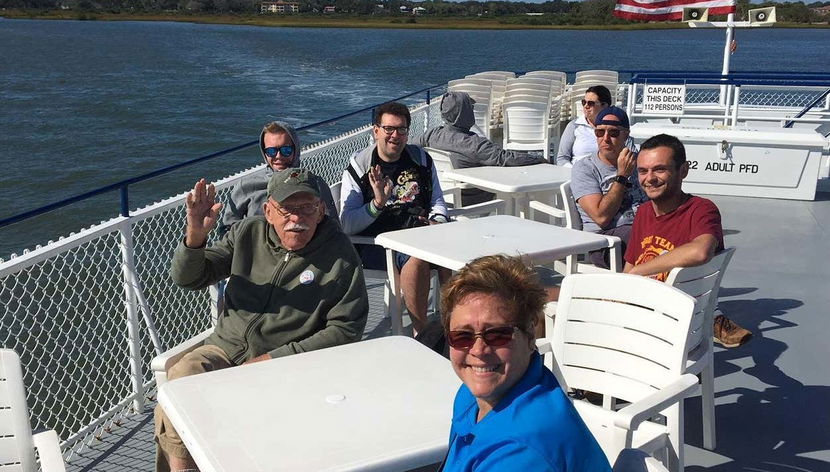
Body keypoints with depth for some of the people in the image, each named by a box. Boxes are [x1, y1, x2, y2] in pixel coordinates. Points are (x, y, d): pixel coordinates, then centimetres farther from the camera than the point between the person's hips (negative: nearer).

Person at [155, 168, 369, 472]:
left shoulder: (340, 256, -5)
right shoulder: (248, 234, 6)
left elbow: (345, 329, -7)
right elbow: (188, 278, 6)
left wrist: (276, 358, -14)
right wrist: (195, 236, -18)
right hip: (225, 348, 4)